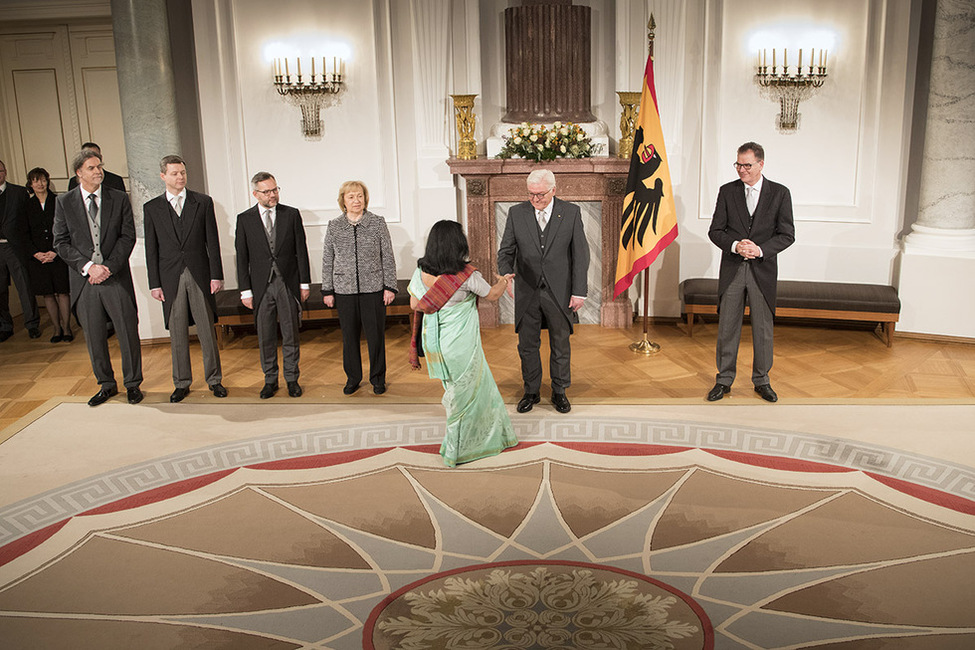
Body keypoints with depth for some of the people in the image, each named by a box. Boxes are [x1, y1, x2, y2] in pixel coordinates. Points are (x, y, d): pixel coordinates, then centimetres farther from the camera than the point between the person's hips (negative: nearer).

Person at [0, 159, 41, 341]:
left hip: (15, 246, -2)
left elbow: (29, 218, 3)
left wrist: (29, 244, -3)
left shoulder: (19, 192, 4)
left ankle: (32, 325, 10)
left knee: (25, 287, -1)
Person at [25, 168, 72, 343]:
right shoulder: (27, 205, 7)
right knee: (47, 294, 4)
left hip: (59, 254, -2)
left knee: (62, 292, -2)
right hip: (37, 256, 2)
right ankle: (57, 329, 13)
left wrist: (55, 252, -10)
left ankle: (66, 328, 7)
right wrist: (36, 253, -7)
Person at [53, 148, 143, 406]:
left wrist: (109, 267, -12)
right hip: (84, 280, 1)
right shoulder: (64, 202, 4)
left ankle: (132, 384, 18)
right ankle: (106, 385, 25)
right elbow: (61, 242, 1)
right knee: (94, 336, 10)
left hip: (116, 278, -1)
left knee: (128, 333, 2)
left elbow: (128, 236, -1)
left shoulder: (119, 199, 3)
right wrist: (88, 266, -12)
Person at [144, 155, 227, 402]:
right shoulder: (152, 208, 6)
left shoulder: (203, 202, 4)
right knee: (177, 334, 7)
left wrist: (216, 275, -3)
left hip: (200, 276, 0)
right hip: (170, 278, 1)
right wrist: (154, 283, 0)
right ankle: (181, 384, 18)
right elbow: (151, 249, 5)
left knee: (207, 332, 4)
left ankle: (214, 380, 16)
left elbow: (212, 242, 3)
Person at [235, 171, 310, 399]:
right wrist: (245, 290, -2)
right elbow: (242, 258, 2)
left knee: (291, 335, 6)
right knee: (265, 337, 7)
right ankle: (270, 380, 20)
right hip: (261, 285, 0)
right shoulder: (245, 219, 1)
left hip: (288, 283, 0)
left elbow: (301, 250, 4)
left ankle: (292, 379, 19)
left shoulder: (291, 214, 2)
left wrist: (305, 283, 1)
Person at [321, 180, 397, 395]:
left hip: (373, 289, -1)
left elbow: (388, 257, 1)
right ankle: (353, 378, 25)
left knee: (376, 335, 5)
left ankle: (378, 378, 21)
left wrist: (390, 286, -3)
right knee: (349, 336, 9)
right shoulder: (334, 226, 3)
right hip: (344, 290, 1)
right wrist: (327, 291, 5)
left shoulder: (378, 223, 0)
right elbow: (327, 261, 7)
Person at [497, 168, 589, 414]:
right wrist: (506, 273, -21)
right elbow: (506, 250, 0)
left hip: (559, 292, -1)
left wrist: (579, 291, -8)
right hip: (527, 292, 1)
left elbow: (580, 254, -3)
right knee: (527, 345, 10)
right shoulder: (516, 213, 0)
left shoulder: (571, 212, -4)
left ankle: (559, 392, 28)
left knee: (560, 345, 11)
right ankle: (531, 391, 27)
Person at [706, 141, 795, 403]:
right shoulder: (727, 191, 4)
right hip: (732, 270, 1)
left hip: (763, 270, -1)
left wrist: (760, 250, -17)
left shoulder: (779, 193, 1)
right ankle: (724, 380, 18)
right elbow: (715, 231, 2)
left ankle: (761, 381, 22)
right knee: (727, 327, 5)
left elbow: (787, 234, -1)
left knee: (763, 329, 8)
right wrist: (735, 245, -16)